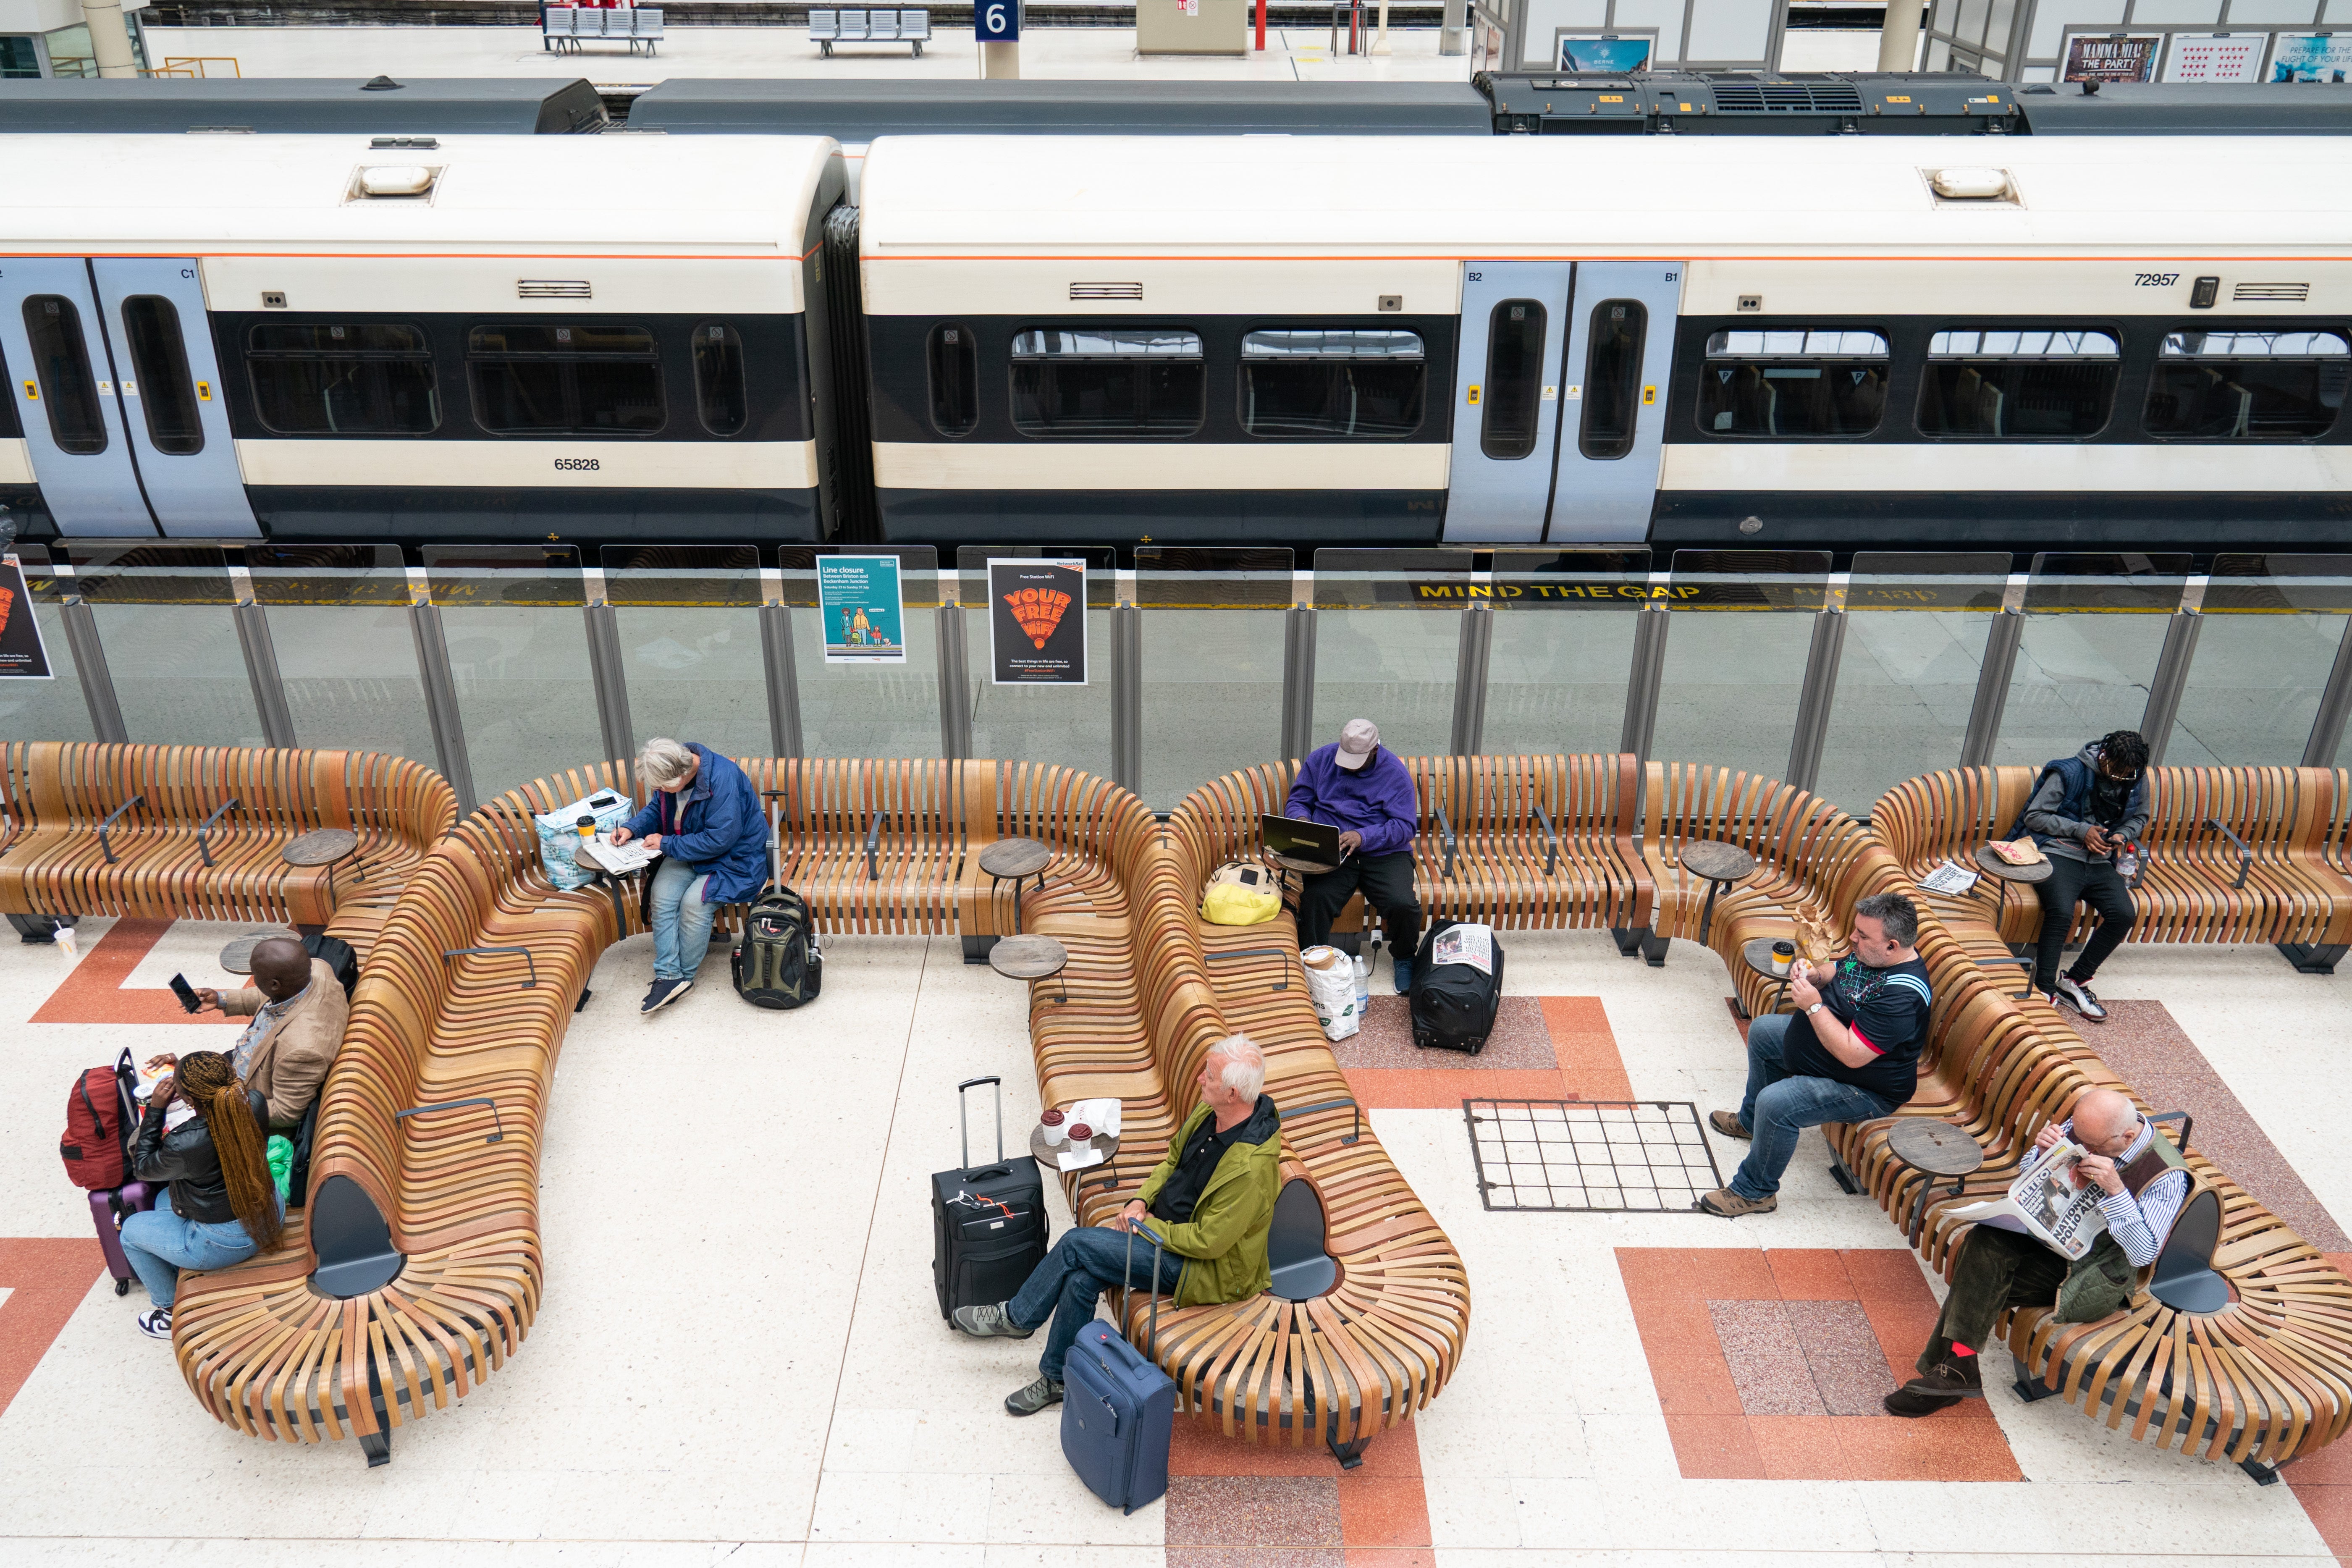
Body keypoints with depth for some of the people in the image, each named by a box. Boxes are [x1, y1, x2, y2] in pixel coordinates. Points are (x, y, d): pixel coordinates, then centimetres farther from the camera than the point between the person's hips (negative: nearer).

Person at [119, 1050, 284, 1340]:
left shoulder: (183, 1146, -33)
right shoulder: (254, 1101, -19)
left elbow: (143, 1168, -9)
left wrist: (156, 1109, -11)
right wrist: (179, 1067, 7)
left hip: (228, 1242, -7)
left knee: (131, 1231, 20)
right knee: (165, 1201, 30)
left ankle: (173, 1311, 35)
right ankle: (181, 1279, 47)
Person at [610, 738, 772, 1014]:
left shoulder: (723, 779, -29)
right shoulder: (671, 775, -4)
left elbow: (719, 840, -29)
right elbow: (657, 809, 16)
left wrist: (667, 844, -22)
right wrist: (631, 828, -5)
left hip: (734, 859, -7)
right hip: (687, 852, 7)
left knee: (694, 902, -27)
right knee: (662, 897, -19)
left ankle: (683, 975, -8)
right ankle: (668, 975, -20)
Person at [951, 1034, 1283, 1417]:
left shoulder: (1251, 1167, -31)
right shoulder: (1210, 1113, -4)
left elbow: (1208, 1241, -24)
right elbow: (1172, 1161, 14)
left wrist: (1148, 1226, -13)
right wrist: (1141, 1201, -1)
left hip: (1208, 1268, -8)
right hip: (1165, 1229, 8)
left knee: (1077, 1244, -15)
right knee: (1081, 1278, -12)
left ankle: (1016, 1317, 8)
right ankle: (1057, 1380, 6)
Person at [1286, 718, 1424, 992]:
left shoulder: (1394, 772, -1)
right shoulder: (1322, 759, 7)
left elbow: (1406, 826, -8)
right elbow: (1298, 800, 13)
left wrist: (1363, 836, -23)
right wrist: (1301, 820, -12)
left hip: (1384, 853, -1)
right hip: (1332, 853, 1)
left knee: (1403, 904, -26)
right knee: (1314, 898, -31)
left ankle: (1403, 958, 8)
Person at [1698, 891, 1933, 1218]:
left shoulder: (1902, 996, -36)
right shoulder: (1869, 953, -8)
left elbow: (1852, 1055, -38)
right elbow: (1836, 972, 13)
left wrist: (1813, 1005, -33)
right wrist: (1814, 976, -10)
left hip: (1864, 1089, -11)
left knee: (1776, 1103, -30)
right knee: (1762, 1031, 25)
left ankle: (1755, 1192, -8)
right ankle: (1751, 1121, 45)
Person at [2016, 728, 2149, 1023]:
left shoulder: (2138, 779, 6)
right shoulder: (2070, 772, -8)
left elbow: (2139, 817, 23)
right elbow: (2034, 816, -6)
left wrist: (2122, 835, 0)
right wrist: (2081, 830, -14)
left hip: (2100, 862, 5)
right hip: (2060, 854, -5)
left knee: (2123, 915, -20)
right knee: (2062, 913, -31)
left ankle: (2074, 982, -4)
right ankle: (2044, 990, -21)